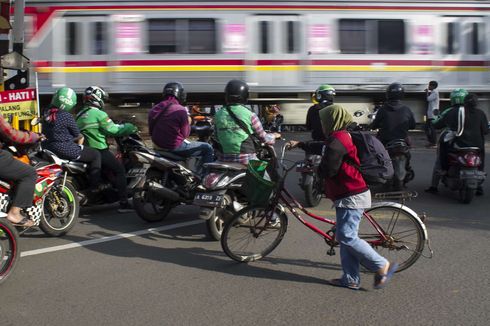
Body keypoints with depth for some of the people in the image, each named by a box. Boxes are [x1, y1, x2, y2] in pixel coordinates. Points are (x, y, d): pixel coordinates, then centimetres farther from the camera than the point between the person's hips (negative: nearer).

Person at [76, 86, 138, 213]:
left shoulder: (79, 115, 16)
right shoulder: (99, 114, -10)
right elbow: (112, 130, -14)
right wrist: (129, 127, 0)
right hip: (99, 150, -9)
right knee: (119, 170, -4)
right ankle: (123, 203, -9)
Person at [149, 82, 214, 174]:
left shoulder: (154, 109, 6)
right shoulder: (180, 110, -15)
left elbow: (151, 132, 12)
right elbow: (185, 134, -8)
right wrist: (188, 122, 7)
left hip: (158, 146, 8)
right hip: (175, 147, -8)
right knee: (208, 149, 3)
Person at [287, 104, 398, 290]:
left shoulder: (337, 140, -17)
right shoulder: (341, 137, 16)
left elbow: (328, 169, -20)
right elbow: (321, 147, 34)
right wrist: (300, 145, 46)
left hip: (352, 196, -11)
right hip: (348, 194, 11)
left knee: (346, 237, -10)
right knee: (345, 236, 11)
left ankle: (383, 266, -3)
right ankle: (351, 279, 15)